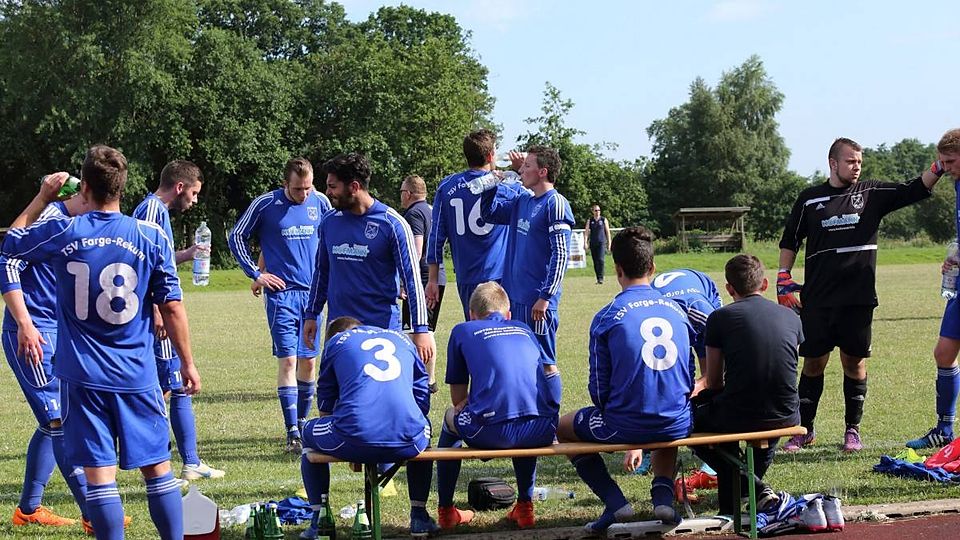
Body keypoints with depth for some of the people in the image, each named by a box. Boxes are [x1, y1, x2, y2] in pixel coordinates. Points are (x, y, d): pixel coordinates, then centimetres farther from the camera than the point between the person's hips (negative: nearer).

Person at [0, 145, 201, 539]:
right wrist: (187, 362, 8)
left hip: (82, 374, -1)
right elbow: (172, 307, -2)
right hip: (136, 374, 1)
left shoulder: (59, 231, -4)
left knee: (98, 473, 0)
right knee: (157, 468, 10)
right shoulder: (152, 237, -4)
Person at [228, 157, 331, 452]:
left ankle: (301, 424, 22)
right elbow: (236, 237, 5)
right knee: (287, 360, -10)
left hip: (313, 292, 4)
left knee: (309, 361, 8)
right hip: (281, 293, -4)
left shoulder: (321, 202, 3)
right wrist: (256, 274, 0)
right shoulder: (266, 204, -6)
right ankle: (293, 434, -10)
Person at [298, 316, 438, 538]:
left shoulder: (336, 341, 22)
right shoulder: (402, 339, 29)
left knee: (310, 433, 31)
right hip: (406, 441, 3)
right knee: (423, 431, 40)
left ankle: (320, 521, 25)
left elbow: (326, 406, 27)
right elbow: (423, 401, 29)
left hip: (355, 440, -2)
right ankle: (419, 515, 34)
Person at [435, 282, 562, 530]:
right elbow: (552, 374, 27)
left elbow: (458, 399, 19)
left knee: (452, 418, 31)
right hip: (542, 431, 4)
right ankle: (524, 506, 38)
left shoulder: (463, 331, 18)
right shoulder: (523, 329, 27)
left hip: (493, 432, -3)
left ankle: (446, 511, 36)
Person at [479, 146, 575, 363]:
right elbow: (488, 213, 24)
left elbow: (561, 254, -16)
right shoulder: (522, 201, 13)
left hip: (538, 301, -8)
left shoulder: (555, 204, -11)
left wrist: (545, 297, -20)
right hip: (515, 297, 8)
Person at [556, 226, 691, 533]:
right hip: (678, 425, 4)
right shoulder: (676, 310, 6)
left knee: (563, 427, 23)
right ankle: (663, 493, 13)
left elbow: (599, 388, -2)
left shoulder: (606, 318, -6)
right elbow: (690, 377, 13)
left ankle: (615, 502, 9)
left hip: (625, 426, -4)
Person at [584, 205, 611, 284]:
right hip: (593, 243, 2)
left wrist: (609, 243, 7)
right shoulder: (589, 220, 6)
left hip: (602, 243, -2)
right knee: (595, 262, 5)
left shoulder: (604, 220, 4)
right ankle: (598, 278, 13)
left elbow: (607, 232, 8)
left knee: (601, 260, -17)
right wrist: (585, 242, -7)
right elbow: (586, 232, 3)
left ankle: (601, 278, -16)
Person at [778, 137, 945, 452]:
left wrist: (939, 167, -15)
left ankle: (853, 430, 15)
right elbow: (790, 242, 14)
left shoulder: (872, 194, 7)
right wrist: (783, 279, 6)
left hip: (858, 300, 0)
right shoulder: (809, 199, 7)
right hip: (817, 300, 0)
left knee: (855, 364, 4)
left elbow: (915, 190, 0)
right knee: (813, 363, 4)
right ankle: (804, 430, 14)